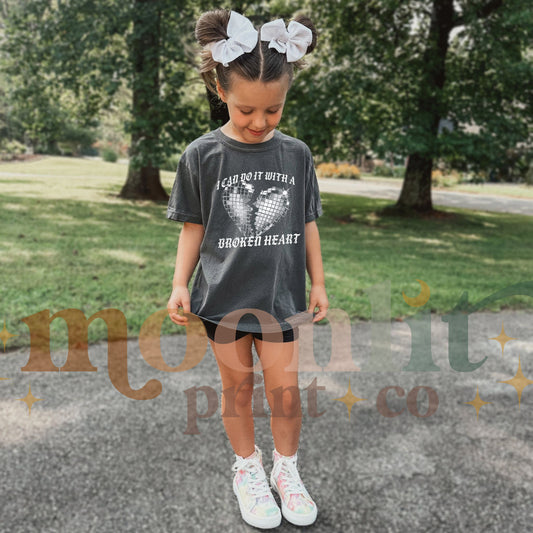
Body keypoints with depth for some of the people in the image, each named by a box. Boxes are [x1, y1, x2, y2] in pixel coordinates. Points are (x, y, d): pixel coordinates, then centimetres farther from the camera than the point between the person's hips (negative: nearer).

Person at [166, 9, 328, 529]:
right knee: (237, 385, 12)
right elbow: (193, 226, 0)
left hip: (279, 293, 1)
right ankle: (248, 470, 34)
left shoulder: (295, 153, -1)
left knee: (285, 388, 5)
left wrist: (318, 283, 7)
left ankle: (286, 468, 31)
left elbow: (307, 222, 6)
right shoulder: (202, 154, -6)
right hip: (223, 293, -1)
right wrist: (180, 285, -5)